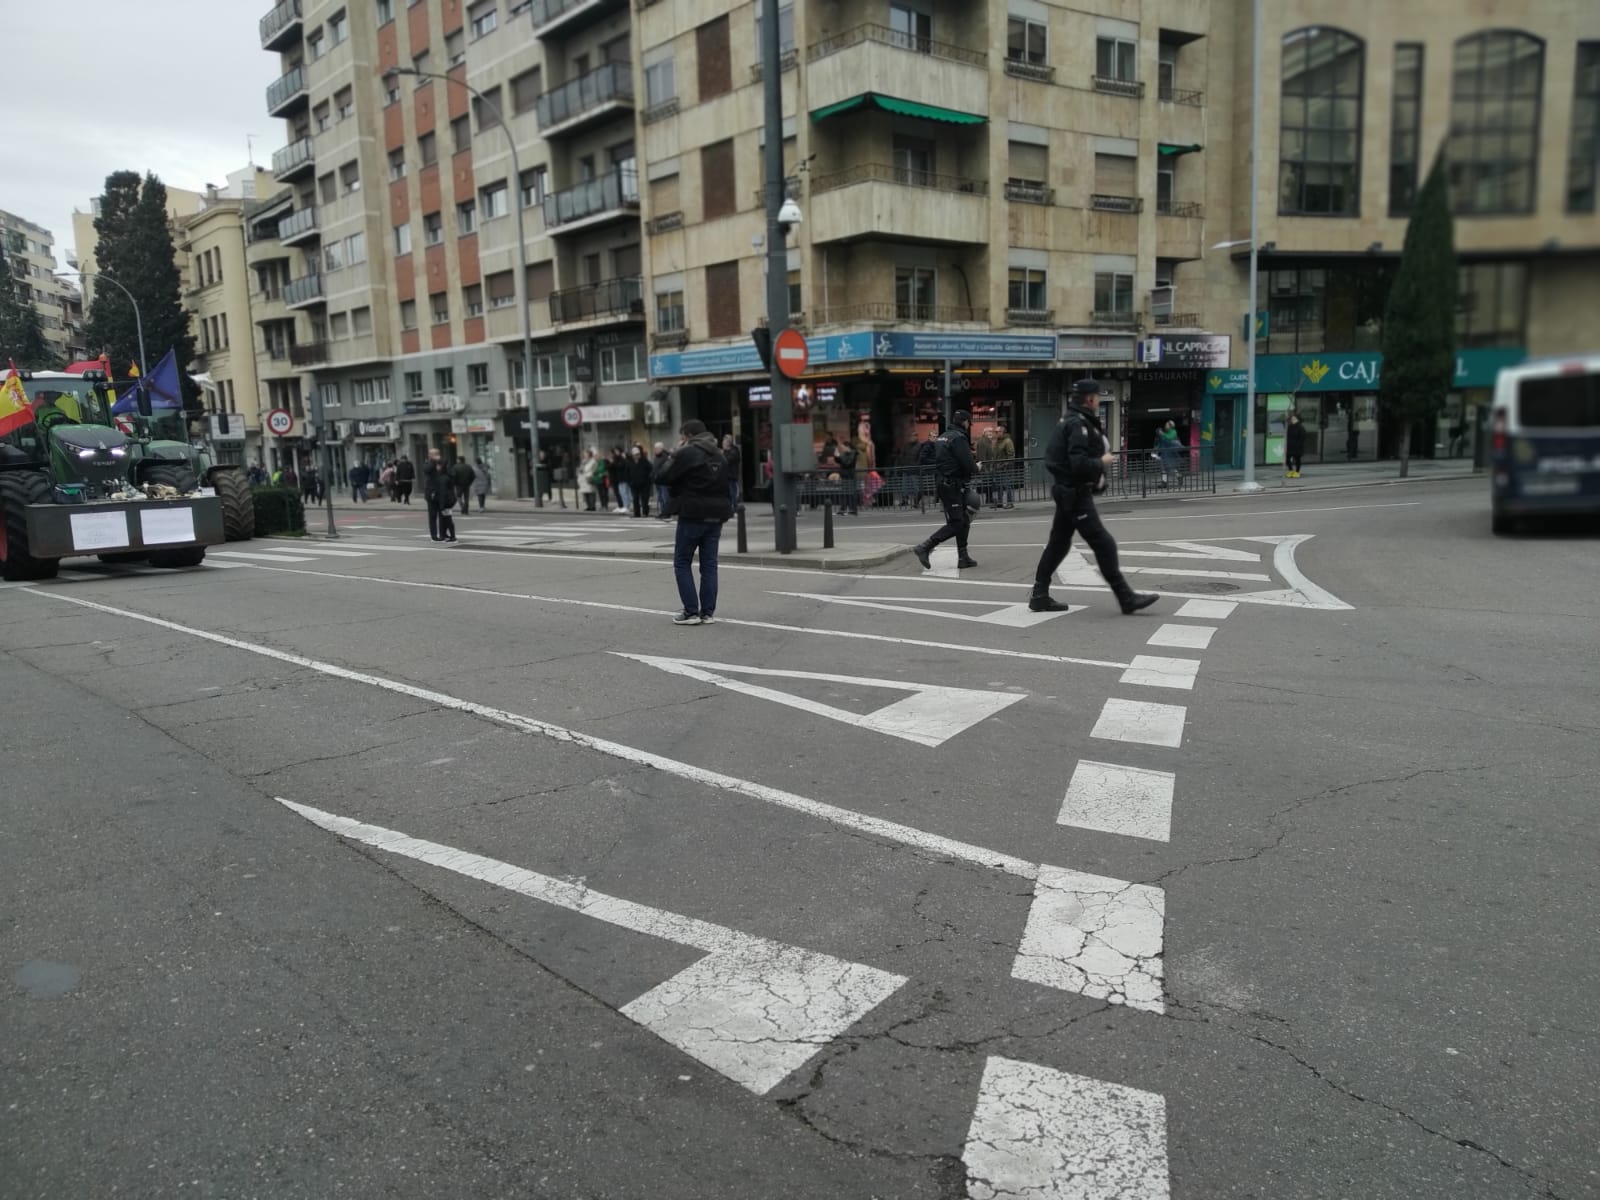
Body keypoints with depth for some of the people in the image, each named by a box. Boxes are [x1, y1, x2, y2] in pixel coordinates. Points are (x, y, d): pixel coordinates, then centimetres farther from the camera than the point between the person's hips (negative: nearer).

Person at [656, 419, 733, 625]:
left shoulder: (686, 453, -10)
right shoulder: (719, 456, 14)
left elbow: (661, 477, -6)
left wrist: (673, 457, 5)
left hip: (693, 516, -6)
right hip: (715, 515, 6)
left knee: (682, 563, 4)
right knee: (709, 564, 9)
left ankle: (691, 612, -2)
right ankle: (708, 612, 8)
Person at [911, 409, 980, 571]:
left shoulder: (941, 437, 15)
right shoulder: (958, 438, -14)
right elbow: (969, 465, -19)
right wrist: (976, 468, 3)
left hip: (941, 483, 10)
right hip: (953, 486, -10)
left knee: (963, 520, 14)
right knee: (955, 524, -7)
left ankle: (963, 557, 15)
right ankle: (924, 548, -11)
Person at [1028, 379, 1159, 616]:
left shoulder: (1070, 422, 15)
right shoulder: (1079, 425, -17)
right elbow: (1079, 463, -26)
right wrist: (1102, 463, -10)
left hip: (1067, 492, 11)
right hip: (1076, 493, -11)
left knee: (1058, 544, 13)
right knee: (1104, 544, -8)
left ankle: (1039, 596, 18)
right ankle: (1126, 598, -6)